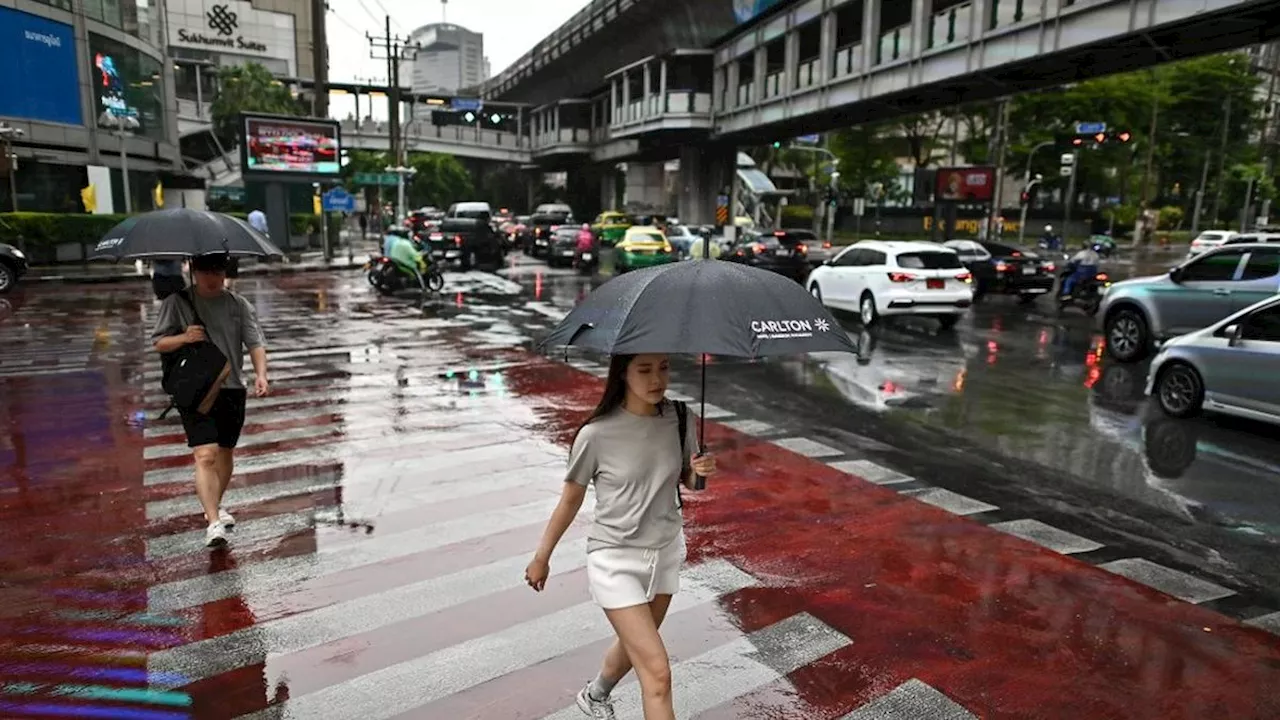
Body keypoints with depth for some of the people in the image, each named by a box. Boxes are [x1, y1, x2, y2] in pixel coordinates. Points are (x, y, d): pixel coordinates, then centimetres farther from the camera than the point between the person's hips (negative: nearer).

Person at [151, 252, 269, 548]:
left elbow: (255, 343, 0)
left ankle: (215, 505, 38)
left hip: (232, 388, 3)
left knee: (225, 452, 16)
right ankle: (213, 524, -19)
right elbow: (158, 342, 5)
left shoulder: (239, 305, 5)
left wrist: (261, 374, -17)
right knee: (205, 455, -15)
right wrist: (183, 338, -17)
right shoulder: (177, 302, 1)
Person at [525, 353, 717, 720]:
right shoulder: (596, 434, -21)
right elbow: (571, 500, -6)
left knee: (635, 646, 25)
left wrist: (702, 470, -17)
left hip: (666, 553, 5)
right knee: (657, 671, -8)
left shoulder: (679, 419, -10)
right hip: (615, 560, -5)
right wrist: (541, 557, 4)